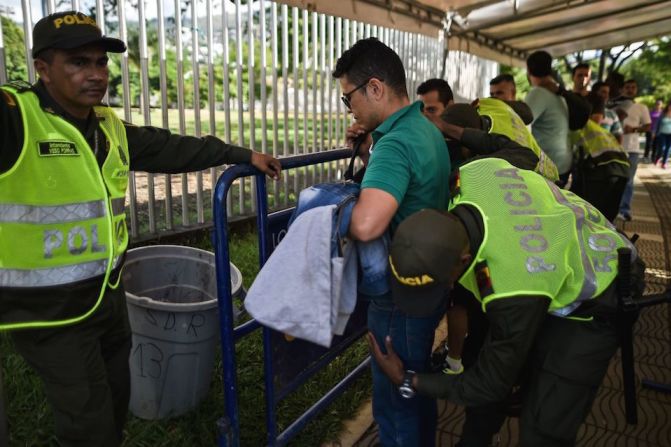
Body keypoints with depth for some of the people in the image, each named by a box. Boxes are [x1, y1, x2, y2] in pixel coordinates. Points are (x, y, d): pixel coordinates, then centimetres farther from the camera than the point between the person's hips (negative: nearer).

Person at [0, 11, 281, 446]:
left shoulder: (110, 127, 6)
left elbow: (172, 148, 11)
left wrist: (244, 155, 12)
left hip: (108, 293, 7)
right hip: (49, 310, -7)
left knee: (116, 399, 25)